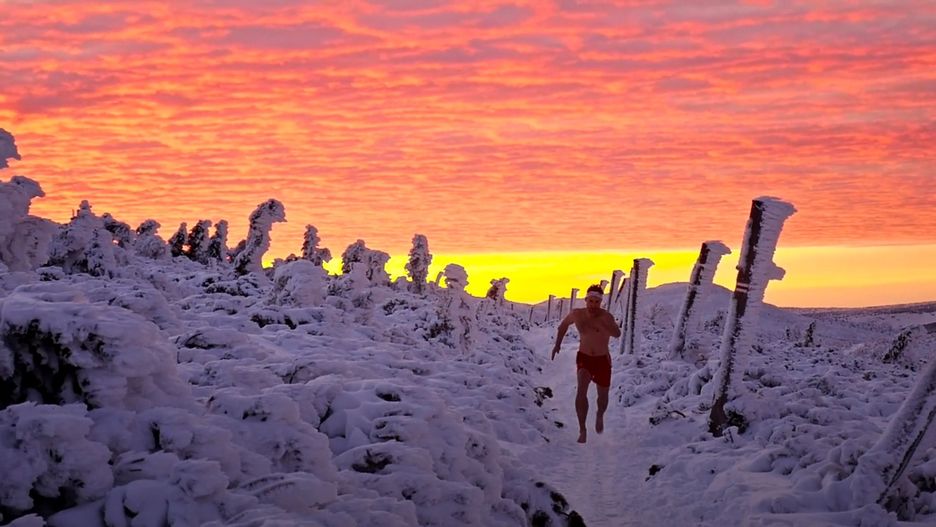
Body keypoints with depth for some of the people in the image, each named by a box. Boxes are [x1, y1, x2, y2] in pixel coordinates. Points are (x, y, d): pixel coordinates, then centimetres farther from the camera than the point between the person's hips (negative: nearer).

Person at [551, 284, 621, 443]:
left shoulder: (606, 316, -20)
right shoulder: (577, 314, -9)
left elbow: (617, 334, -38)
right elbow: (563, 325, 12)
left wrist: (600, 326, -52)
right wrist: (557, 344, 8)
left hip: (602, 360, 0)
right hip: (584, 358, 1)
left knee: (603, 397, 14)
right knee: (581, 391, -22)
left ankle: (600, 415, 49)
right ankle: (582, 430, -16)